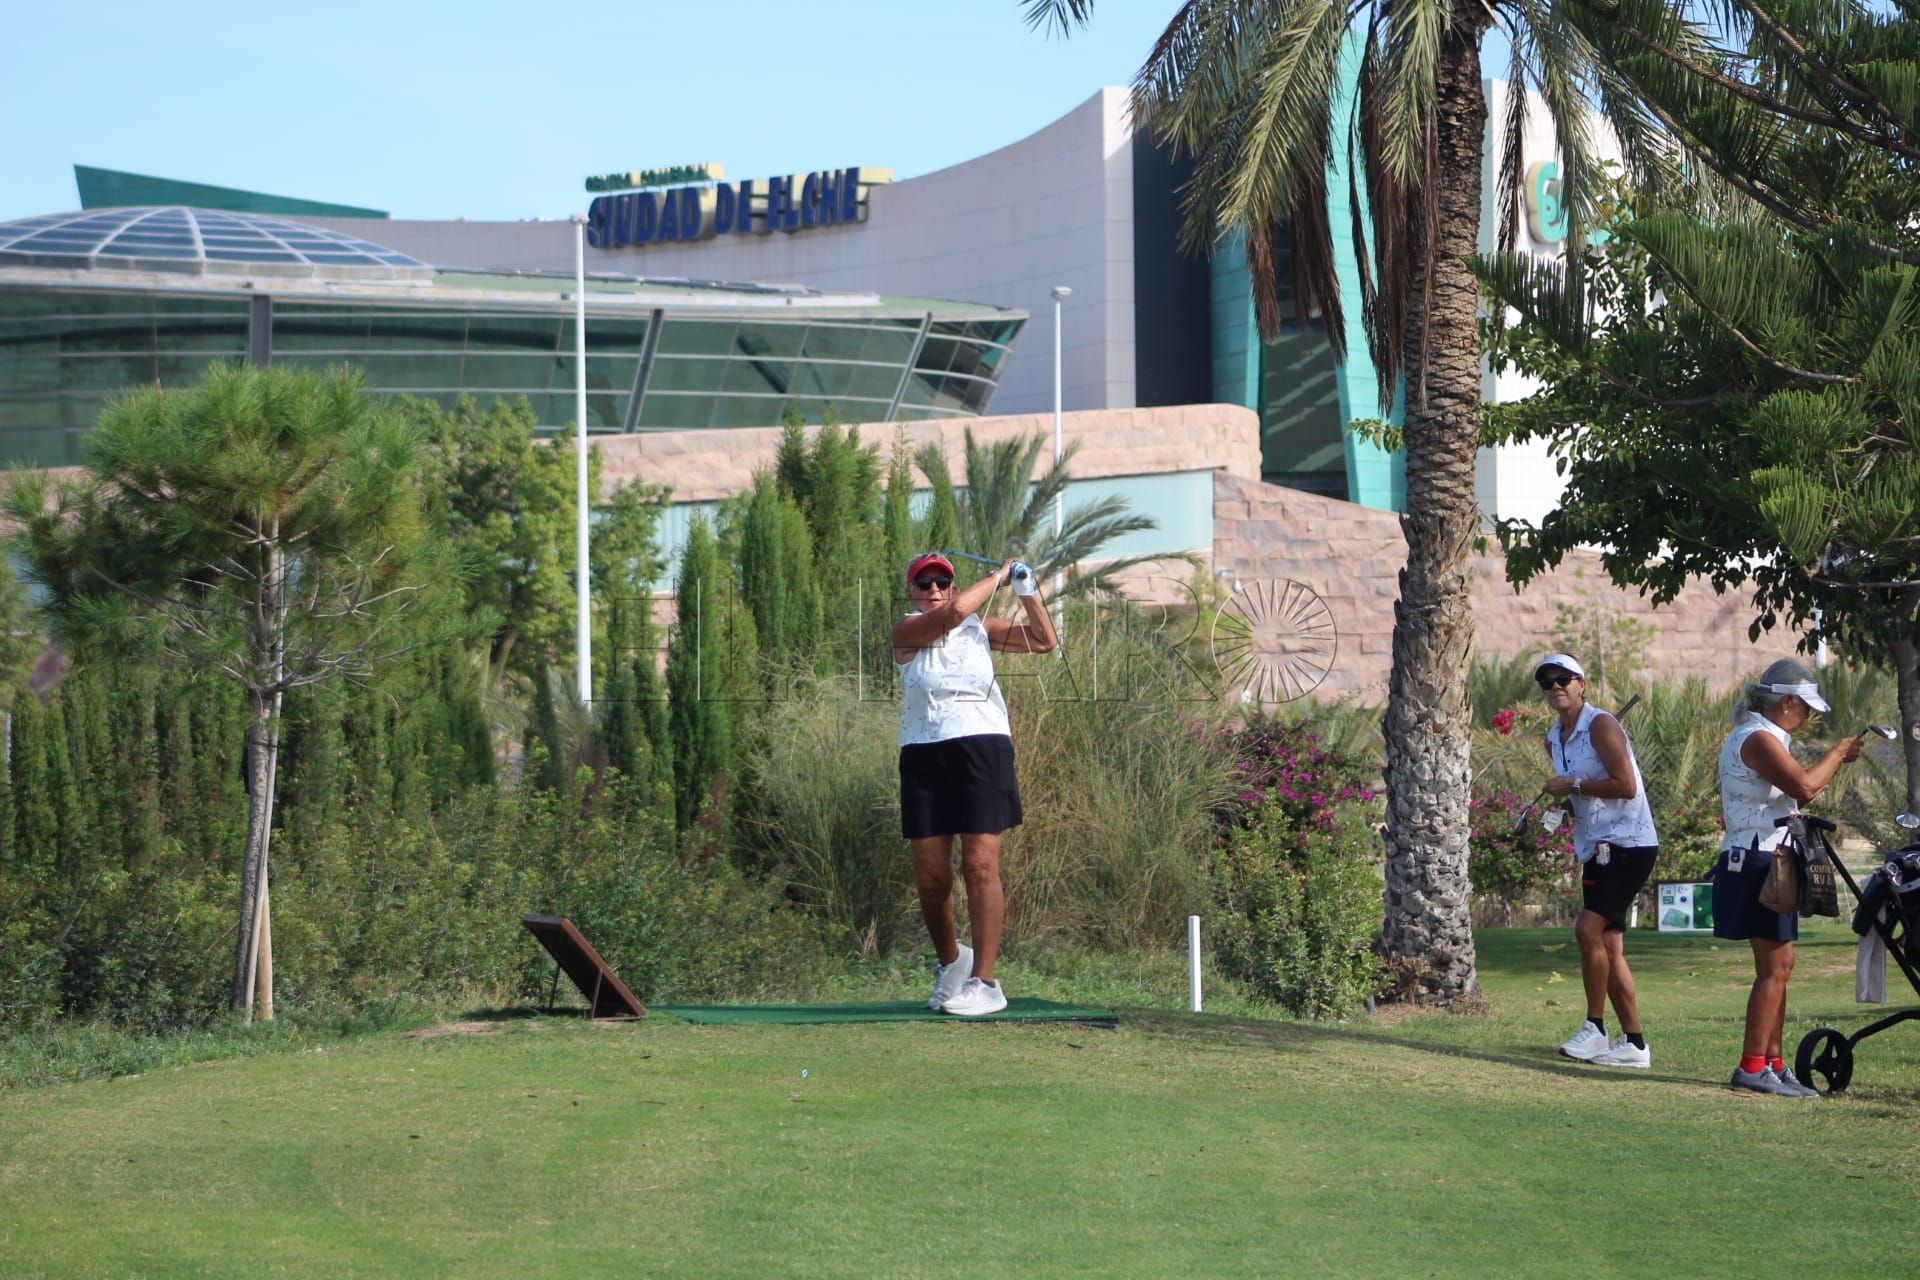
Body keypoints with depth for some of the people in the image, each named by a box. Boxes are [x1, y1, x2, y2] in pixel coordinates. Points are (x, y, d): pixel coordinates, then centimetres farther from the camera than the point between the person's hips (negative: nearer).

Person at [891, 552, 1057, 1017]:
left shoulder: (979, 628, 14)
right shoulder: (906, 631, 3)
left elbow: (1045, 641, 13)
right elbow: (953, 612, -14)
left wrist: (1027, 591, 4)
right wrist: (999, 576, -2)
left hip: (982, 748, 0)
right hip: (923, 756, 0)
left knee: (981, 865, -11)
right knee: (930, 876, 0)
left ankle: (983, 982, -11)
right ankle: (949, 961, 26)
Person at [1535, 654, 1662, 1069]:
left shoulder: (1601, 726, -11)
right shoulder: (1554, 739, 15)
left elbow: (1626, 786, -20)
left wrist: (1574, 786, -15)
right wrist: (1557, 800, 6)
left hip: (1628, 844, -9)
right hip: (1596, 848, 9)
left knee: (1588, 928, -20)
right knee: (1609, 948, 6)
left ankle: (1595, 1029, -12)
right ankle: (1633, 1042, 10)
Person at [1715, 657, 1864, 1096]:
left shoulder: (1765, 739, 20)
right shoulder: (1757, 739, -15)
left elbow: (1794, 796, 24)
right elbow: (1803, 785, -28)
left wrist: (1836, 762, 15)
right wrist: (1837, 755, -13)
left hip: (1767, 863, 11)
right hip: (1758, 861, -11)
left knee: (1778, 965, 13)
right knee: (1775, 965, -12)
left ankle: (1774, 1062, 16)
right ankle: (1752, 1066, -12)